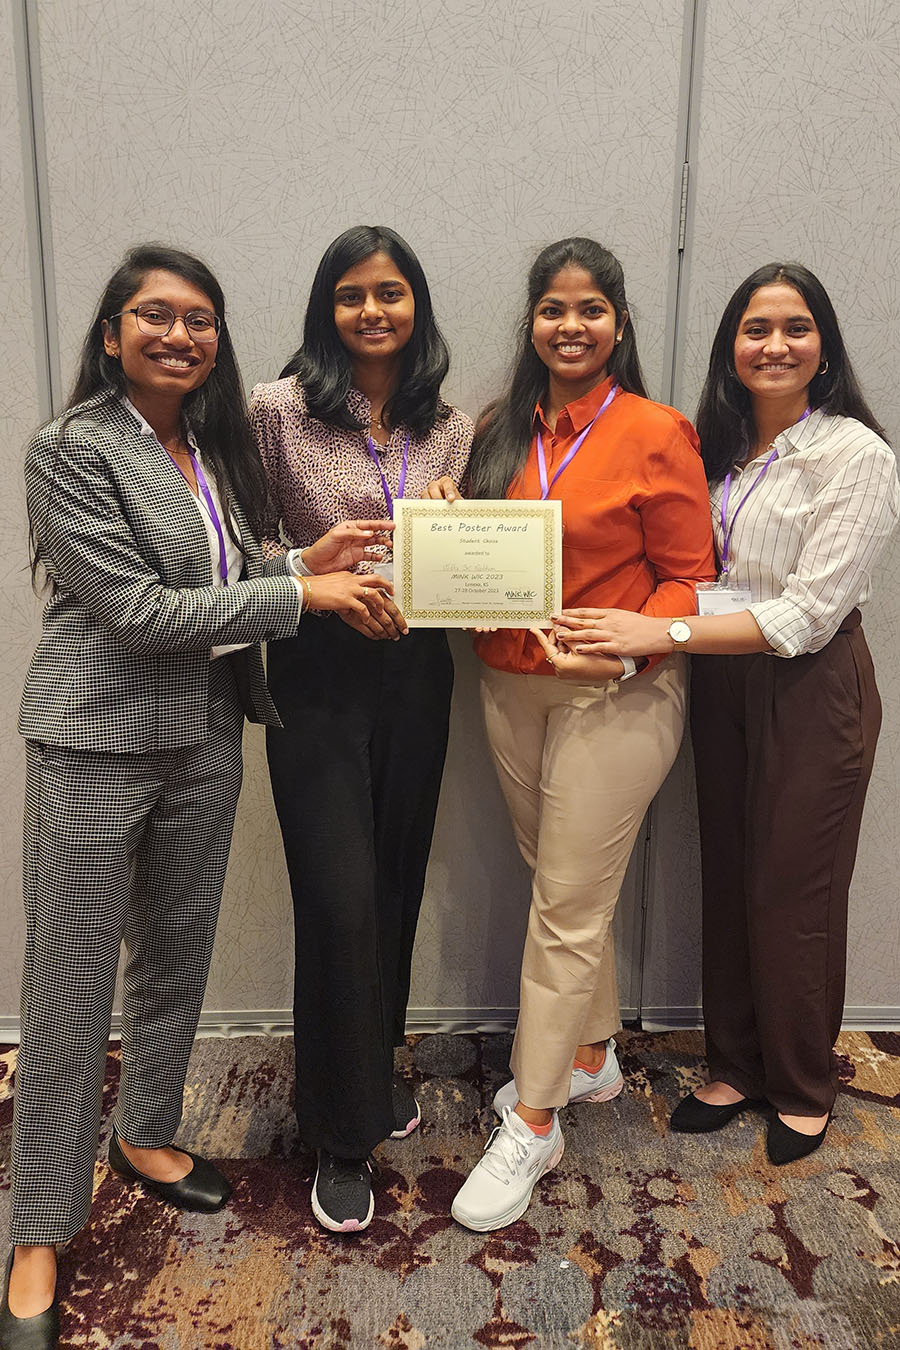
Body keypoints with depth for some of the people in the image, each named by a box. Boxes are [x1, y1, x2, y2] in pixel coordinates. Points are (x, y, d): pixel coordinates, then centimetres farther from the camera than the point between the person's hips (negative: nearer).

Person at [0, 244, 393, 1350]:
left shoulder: (216, 447, 10)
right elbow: (134, 609, -19)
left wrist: (315, 557, -3)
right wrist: (300, 593, -17)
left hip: (205, 739, 7)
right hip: (96, 745, -6)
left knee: (178, 957, 17)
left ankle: (146, 1136, 40)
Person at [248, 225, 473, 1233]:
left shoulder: (449, 427, 7)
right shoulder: (277, 411, -4)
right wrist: (316, 574, -18)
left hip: (416, 673, 4)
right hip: (319, 676, -4)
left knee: (396, 887, 14)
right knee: (340, 904, -4)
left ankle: (375, 1072, 39)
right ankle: (342, 1138, 16)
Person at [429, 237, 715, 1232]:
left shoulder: (655, 434, -7)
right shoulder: (503, 431, 9)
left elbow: (687, 577, -7)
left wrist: (625, 646, -23)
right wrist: (447, 511, -6)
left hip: (615, 697, -5)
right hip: (511, 689, 6)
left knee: (567, 909, 1)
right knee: (564, 887, 17)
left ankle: (532, 1124, 16)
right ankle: (592, 1059, 38)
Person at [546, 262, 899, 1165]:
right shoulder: (717, 446, 8)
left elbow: (809, 613, -19)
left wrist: (663, 633, -25)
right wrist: (655, 630, -11)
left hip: (811, 691, -5)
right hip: (720, 683, 6)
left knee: (793, 889, 5)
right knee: (726, 877, 13)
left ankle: (803, 1089, 28)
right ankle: (735, 1065, 32)